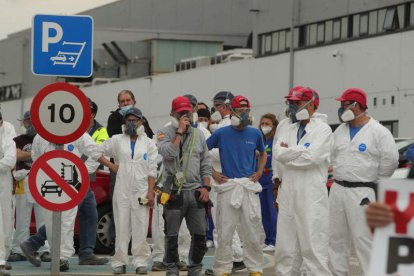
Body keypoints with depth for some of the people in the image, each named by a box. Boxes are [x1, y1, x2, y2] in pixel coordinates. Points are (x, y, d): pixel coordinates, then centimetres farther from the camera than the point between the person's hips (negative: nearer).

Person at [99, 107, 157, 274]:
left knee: (140, 227, -2)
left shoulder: (149, 143, 8)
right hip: (122, 190, 1)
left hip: (141, 191, -1)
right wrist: (111, 166, 7)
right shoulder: (117, 140, 9)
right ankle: (120, 262, 5)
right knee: (122, 227, 1)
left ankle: (140, 262, 3)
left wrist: (150, 192, -4)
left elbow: (152, 170, 3)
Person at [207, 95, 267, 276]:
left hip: (249, 186, 2)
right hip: (227, 186, -2)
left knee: (252, 231, 3)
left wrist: (259, 172, 9)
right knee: (225, 231, 0)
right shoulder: (221, 134, 0)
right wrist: (214, 173, 1)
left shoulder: (255, 134, 7)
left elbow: (262, 154, 25)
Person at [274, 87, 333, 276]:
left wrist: (288, 152, -4)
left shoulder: (323, 129, -3)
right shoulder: (289, 129, 16)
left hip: (311, 195, -7)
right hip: (288, 193, 7)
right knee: (285, 247, 9)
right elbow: (278, 154, 2)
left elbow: (312, 157, -16)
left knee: (313, 247, -8)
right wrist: (301, 150, -8)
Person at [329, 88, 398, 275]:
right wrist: (339, 178, 15)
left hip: (362, 194, -7)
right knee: (336, 237, 10)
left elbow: (390, 160, -9)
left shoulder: (378, 132, -8)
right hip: (337, 190, 7)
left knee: (363, 239, -11)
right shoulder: (340, 131, 12)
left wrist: (376, 183, -1)